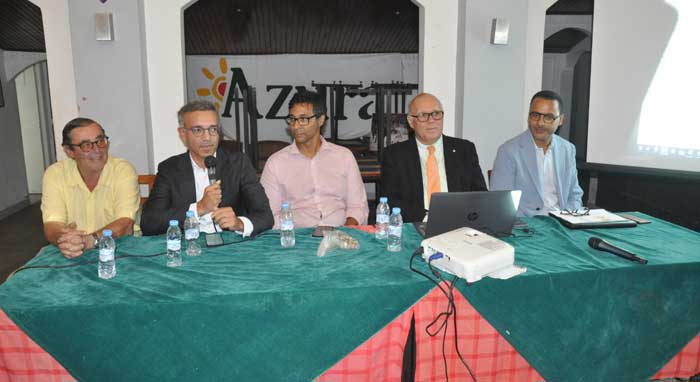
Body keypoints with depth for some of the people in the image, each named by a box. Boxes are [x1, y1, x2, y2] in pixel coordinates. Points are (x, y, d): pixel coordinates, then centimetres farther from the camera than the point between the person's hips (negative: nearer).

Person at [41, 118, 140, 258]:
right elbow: (52, 226, -8)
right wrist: (63, 239, -30)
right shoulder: (54, 174, 0)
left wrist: (90, 240, -32)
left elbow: (125, 224, -16)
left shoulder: (124, 170, -7)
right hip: (73, 257, 2)